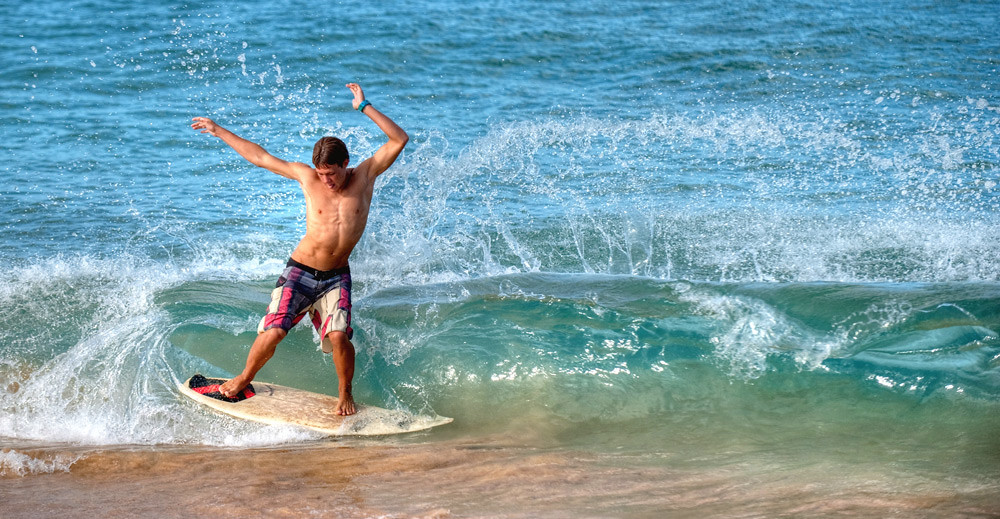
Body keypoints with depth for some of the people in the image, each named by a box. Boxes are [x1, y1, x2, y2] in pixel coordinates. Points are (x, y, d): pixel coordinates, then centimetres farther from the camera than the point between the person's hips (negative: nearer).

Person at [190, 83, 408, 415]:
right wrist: (218, 132, 11)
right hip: (300, 271, 0)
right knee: (273, 331, -13)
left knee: (338, 336, -20)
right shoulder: (307, 178, -2)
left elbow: (400, 139, -7)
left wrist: (364, 108, -14)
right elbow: (257, 156, 6)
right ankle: (244, 378, 16)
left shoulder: (365, 176, -1)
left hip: (336, 277, 0)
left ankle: (345, 394, 5)